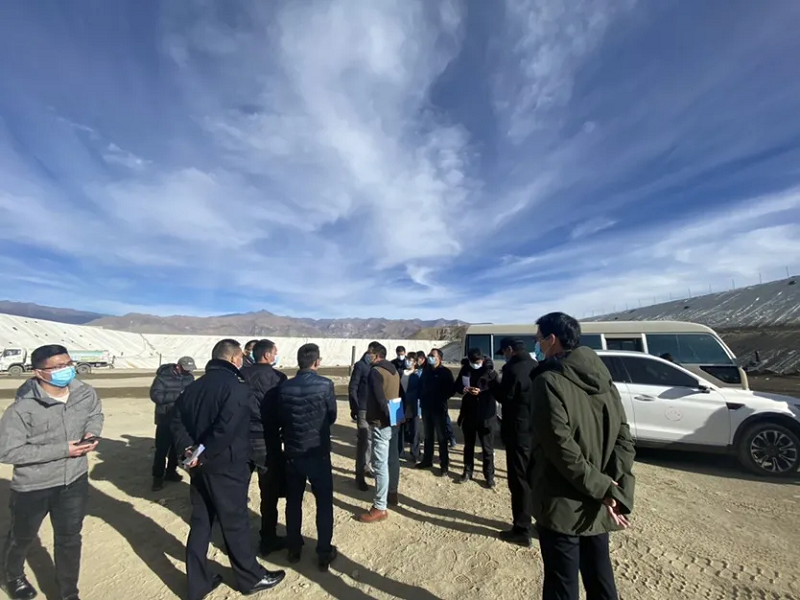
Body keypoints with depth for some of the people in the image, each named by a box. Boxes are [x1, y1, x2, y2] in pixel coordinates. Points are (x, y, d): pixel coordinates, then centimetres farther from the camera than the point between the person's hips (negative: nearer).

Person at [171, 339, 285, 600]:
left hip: (200, 467, 7)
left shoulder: (195, 385, 6)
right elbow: (227, 429, -29)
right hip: (226, 467, -7)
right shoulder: (236, 386, -20)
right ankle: (251, 578, 28)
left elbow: (177, 418, 8)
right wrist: (203, 455, -16)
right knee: (235, 523, 9)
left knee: (200, 523, 19)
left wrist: (188, 447, 0)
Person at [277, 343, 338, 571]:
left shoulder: (284, 387, -8)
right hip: (318, 452, -3)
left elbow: (279, 418, 3)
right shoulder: (325, 385, -17)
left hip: (292, 452, 4)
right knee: (324, 502, 13)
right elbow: (332, 417, -5)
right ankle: (324, 552, 22)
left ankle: (293, 548, 34)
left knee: (293, 501, 21)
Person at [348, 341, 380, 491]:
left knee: (371, 439, 13)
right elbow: (352, 388, -6)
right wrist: (354, 407, -10)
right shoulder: (360, 365, -6)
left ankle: (366, 466, 31)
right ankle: (359, 476, 8)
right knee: (363, 440, -2)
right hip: (364, 409, -4)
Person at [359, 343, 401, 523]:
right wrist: (391, 414, 10)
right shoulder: (394, 370, 10)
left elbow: (380, 398, -21)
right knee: (393, 459, 20)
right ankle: (392, 494, 35)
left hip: (381, 422, -9)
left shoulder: (376, 371, -16)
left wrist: (386, 415, -11)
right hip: (394, 420, 9)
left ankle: (380, 507, 5)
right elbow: (397, 394, 12)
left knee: (380, 464, -2)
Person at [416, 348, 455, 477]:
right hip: (426, 407, 5)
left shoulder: (445, 372, -7)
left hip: (439, 408, -5)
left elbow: (451, 389, -10)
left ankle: (445, 465, 10)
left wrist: (441, 399, -11)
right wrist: (422, 399, 3)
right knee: (428, 436, 17)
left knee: (442, 437, 2)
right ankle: (427, 460, 30)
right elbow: (421, 386, 15)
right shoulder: (426, 371, 10)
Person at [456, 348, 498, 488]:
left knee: (487, 447, 8)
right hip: (468, 412, 3)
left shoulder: (489, 371, -10)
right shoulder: (465, 369, -1)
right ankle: (467, 471, 33)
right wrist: (463, 389, -16)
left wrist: (481, 391, -24)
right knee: (468, 445, 18)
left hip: (486, 414, -3)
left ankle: (489, 476, 24)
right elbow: (457, 385, 6)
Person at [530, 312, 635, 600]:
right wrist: (617, 491, -3)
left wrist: (602, 487, -12)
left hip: (563, 506, -6)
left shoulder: (549, 381, -19)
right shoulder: (602, 378, 3)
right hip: (597, 507, 7)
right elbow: (624, 439, 1)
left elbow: (561, 447, -24)